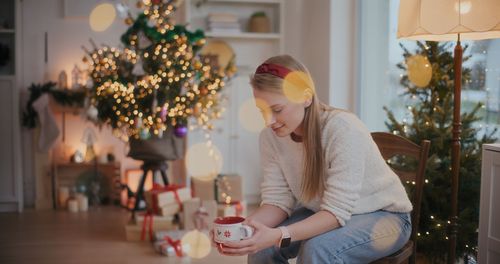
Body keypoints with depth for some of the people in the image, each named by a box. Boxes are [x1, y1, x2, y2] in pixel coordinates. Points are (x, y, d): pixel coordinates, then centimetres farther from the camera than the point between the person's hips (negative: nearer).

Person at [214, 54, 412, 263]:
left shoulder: (343, 130, -32)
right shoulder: (271, 136, -14)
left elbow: (337, 211, -33)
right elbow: (278, 200, -10)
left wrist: (279, 236, -46)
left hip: (383, 215, -5)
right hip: (325, 214, 5)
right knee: (261, 246, -18)